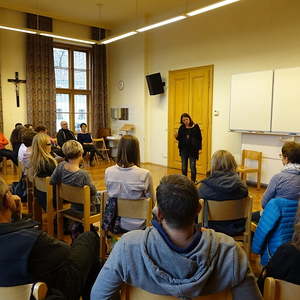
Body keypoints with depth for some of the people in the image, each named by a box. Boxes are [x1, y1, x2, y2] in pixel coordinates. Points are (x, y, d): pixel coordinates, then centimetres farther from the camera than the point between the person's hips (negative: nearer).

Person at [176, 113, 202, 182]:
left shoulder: (195, 127, -3)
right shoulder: (181, 128, 5)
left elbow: (199, 138, -2)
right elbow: (179, 138, 10)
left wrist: (199, 148, -8)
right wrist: (177, 136, -12)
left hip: (193, 150, -3)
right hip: (184, 149, 3)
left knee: (192, 166, -1)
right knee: (184, 166, 10)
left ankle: (193, 181, 10)